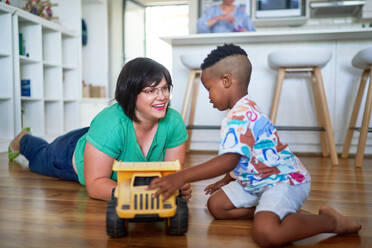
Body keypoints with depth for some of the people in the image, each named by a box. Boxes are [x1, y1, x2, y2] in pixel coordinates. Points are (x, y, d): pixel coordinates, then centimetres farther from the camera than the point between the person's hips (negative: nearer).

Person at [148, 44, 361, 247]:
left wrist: (181, 177, -37)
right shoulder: (246, 109, 12)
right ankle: (289, 214, 4)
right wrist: (228, 179, 28)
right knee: (216, 205, 8)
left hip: (285, 181, -12)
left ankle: (330, 220, -6)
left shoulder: (239, 116, -23)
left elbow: (229, 160, -35)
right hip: (257, 182, 12)